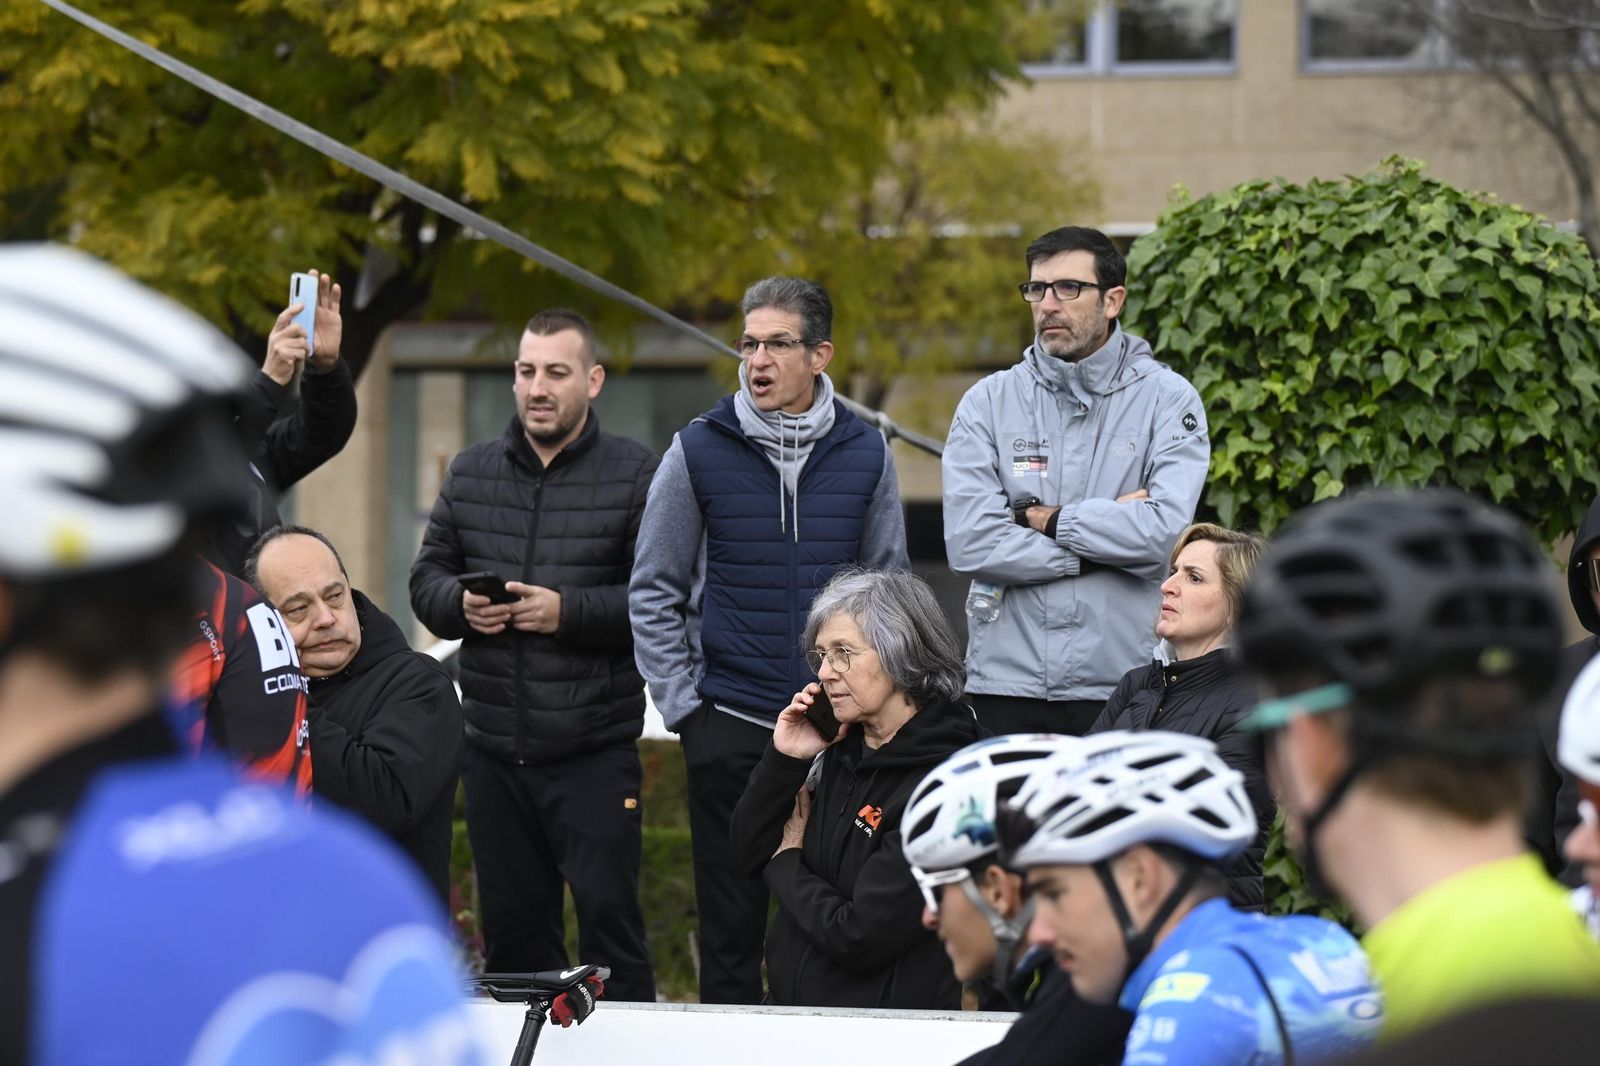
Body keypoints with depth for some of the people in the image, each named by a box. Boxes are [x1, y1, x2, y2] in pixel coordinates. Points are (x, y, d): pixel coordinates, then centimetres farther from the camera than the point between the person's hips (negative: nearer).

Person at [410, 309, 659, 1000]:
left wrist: (566, 610, -19)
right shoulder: (471, 473, 13)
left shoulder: (635, 475, -2)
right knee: (511, 925, 10)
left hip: (594, 751, -5)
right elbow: (426, 579, 15)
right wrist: (461, 604, -7)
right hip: (494, 749, 5)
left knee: (608, 914, -8)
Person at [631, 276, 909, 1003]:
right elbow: (652, 593, 5)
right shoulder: (699, 452, -1)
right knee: (731, 924, 3)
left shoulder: (864, 454, 4)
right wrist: (682, 704, -1)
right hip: (728, 726, -1)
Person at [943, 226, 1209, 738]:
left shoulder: (1168, 399, 2)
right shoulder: (988, 402, 6)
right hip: (1005, 687, 1)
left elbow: (1167, 532, -13)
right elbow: (968, 542, -7)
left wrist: (1045, 519, -6)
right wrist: (1105, 545, -8)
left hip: (1123, 691, -1)